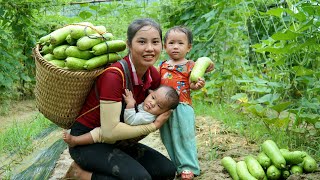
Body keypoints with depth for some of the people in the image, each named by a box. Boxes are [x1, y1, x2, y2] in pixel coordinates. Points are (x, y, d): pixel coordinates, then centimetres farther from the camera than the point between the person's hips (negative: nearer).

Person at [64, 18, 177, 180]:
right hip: (86, 142, -8)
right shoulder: (114, 75, -27)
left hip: (116, 142, 8)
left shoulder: (154, 75, -4)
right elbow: (110, 131, -27)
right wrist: (153, 126, -17)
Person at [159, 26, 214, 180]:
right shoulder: (162, 66, 13)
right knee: (168, 138, 10)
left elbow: (191, 84, -4)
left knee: (184, 136, -4)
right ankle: (177, 165, 22)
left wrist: (197, 85, -26)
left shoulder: (189, 65, 2)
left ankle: (188, 167, 5)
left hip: (182, 107, -5)